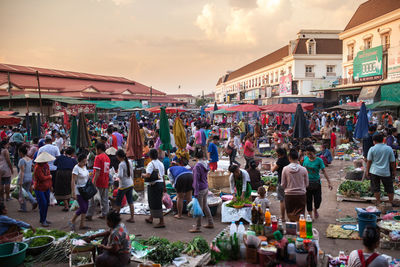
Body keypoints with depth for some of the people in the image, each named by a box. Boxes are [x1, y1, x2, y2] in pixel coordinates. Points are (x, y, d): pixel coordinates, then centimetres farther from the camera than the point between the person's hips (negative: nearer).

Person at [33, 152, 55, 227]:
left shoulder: (46, 165, 4)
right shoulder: (38, 167, -20)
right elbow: (42, 178, -25)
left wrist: (50, 185, 11)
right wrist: (49, 176, -7)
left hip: (46, 188, 8)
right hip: (39, 188, -8)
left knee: (47, 203, 11)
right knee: (43, 204, -9)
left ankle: (44, 218, 25)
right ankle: (43, 221, 2)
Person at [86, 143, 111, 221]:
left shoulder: (98, 157, -12)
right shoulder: (107, 158, 11)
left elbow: (97, 171, -18)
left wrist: (94, 182, -18)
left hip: (98, 182, -7)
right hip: (105, 182, 7)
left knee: (92, 199, 2)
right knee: (104, 199, 11)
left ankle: (89, 215, 5)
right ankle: (104, 214, 15)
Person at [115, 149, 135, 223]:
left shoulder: (121, 164, -19)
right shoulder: (129, 162, 3)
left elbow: (120, 176, -28)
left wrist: (117, 176, -6)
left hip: (123, 186, -7)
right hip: (130, 185, 7)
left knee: (118, 202, 10)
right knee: (130, 201, 11)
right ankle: (132, 218, 13)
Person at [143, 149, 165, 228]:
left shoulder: (151, 164, -13)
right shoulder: (161, 163, 9)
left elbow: (148, 175, -24)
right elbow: (163, 176, 13)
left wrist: (143, 175, -3)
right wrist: (164, 186, 21)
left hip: (154, 185, -8)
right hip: (161, 183, 8)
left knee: (156, 203, -3)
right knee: (153, 201, 22)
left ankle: (162, 222, -2)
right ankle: (151, 218, 37)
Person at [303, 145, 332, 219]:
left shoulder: (319, 160, -10)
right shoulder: (305, 159, 0)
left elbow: (324, 171, -10)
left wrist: (329, 182, -14)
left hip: (316, 182, -2)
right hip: (307, 182, 2)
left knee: (318, 199, 0)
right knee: (308, 200, 7)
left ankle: (315, 210, 32)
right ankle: (310, 215, 23)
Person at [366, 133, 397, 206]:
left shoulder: (372, 149, -6)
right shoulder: (389, 148, -2)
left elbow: (369, 161, -3)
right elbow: (392, 161, 2)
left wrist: (367, 171, 7)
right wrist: (394, 171, 13)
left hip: (374, 172, -1)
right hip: (386, 172, 1)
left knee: (376, 188, 9)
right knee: (389, 188, 14)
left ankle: (378, 202, 14)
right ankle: (391, 202, 20)